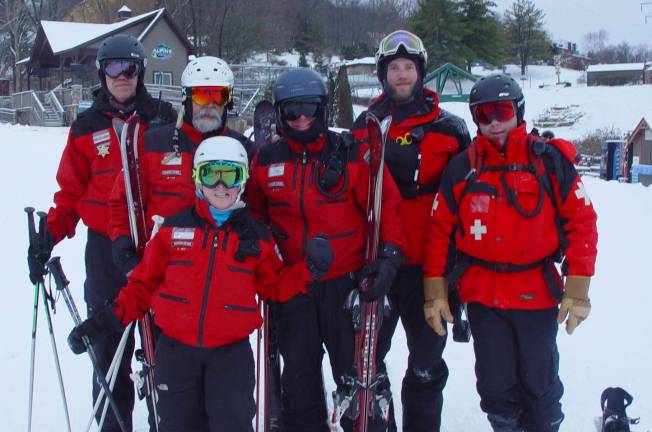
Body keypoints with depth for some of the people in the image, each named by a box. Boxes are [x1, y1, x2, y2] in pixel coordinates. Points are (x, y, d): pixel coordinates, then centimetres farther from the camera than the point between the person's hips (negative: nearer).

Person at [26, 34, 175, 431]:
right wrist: (50, 234, -3)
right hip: (106, 249, 1)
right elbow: (71, 191, 9)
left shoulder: (163, 119, 4)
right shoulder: (87, 127, 9)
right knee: (109, 345, 5)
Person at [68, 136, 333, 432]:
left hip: (231, 351, 0)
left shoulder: (256, 237, 4)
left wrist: (310, 270, -6)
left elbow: (275, 286, 10)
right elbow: (144, 282, 6)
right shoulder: (174, 228, 1)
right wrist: (109, 320, -1)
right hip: (176, 348, 1)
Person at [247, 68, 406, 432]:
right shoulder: (266, 161, 5)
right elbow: (254, 218, 16)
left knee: (355, 374, 4)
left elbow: (387, 204, -5)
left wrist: (389, 255, -14)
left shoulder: (354, 154, -5)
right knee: (298, 379, 15)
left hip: (347, 284, -3)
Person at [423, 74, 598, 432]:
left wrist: (577, 288, -8)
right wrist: (435, 291, 0)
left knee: (539, 384, 11)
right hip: (482, 295, 2)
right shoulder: (462, 168, 2)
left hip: (537, 294, -1)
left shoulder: (549, 161, -3)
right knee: (495, 386, 11)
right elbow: (440, 230, 4)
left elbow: (581, 222, -4)